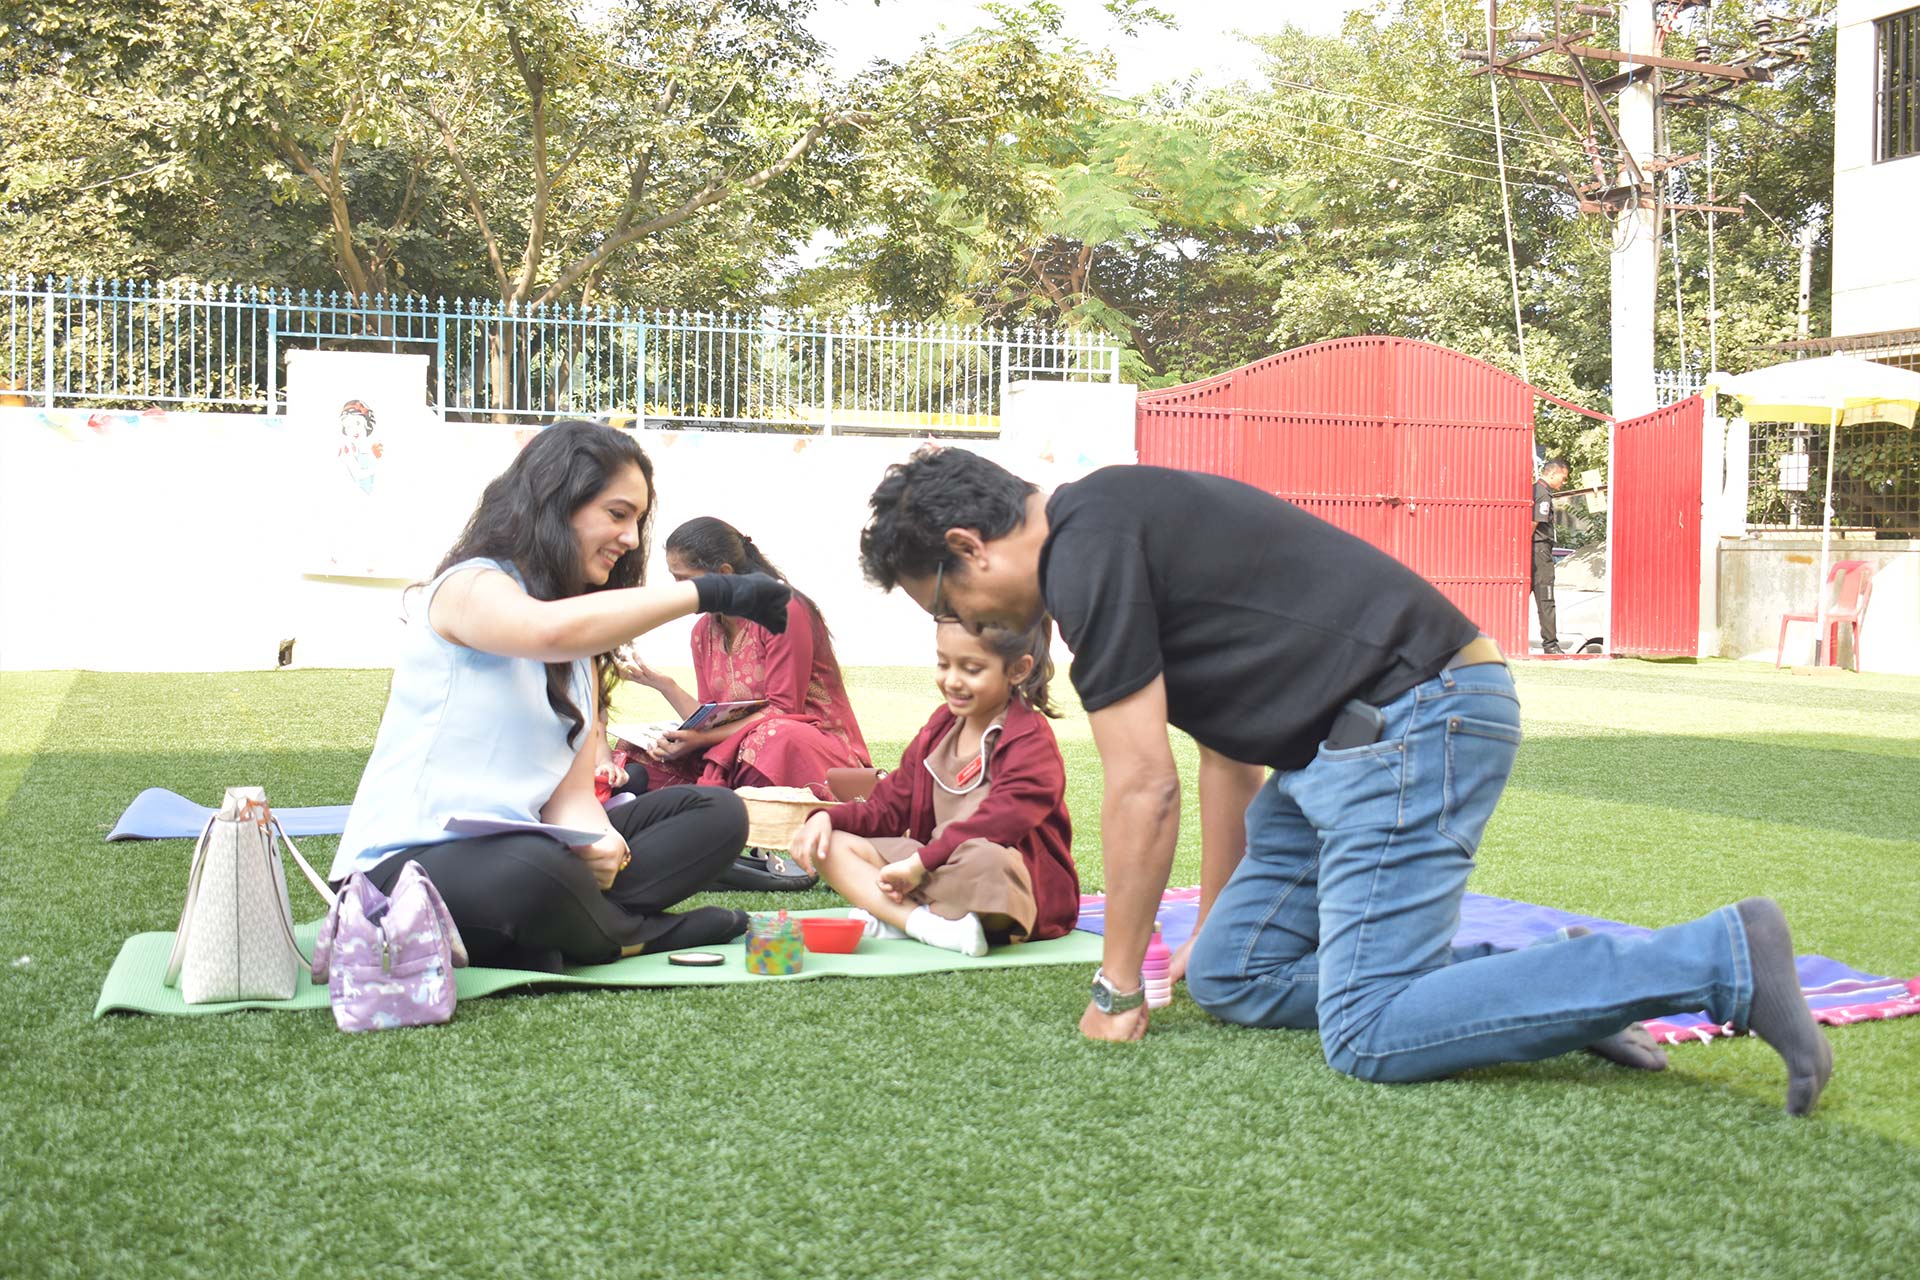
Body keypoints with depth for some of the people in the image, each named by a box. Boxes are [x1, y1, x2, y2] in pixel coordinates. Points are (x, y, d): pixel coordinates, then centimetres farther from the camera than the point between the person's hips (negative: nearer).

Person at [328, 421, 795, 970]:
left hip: (514, 846, 8)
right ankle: (641, 934, -6)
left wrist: (595, 841, -19)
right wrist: (709, 594, -31)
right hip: (405, 864, -8)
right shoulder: (470, 587, -8)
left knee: (716, 813, 3)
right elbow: (551, 631, -33)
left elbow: (572, 793, 5)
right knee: (540, 873, -39)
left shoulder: (582, 653, 16)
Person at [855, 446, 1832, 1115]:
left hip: (1412, 721, -11)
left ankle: (1722, 960, -12)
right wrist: (1219, 917, 31)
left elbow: (1144, 791, -12)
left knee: (1370, 1038, -16)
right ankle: (1555, 980, 8)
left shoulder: (1087, 553, -13)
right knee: (1230, 980, 10)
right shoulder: (1112, 524, 19)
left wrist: (1117, 986, -1)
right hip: (1341, 746, 11)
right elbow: (1226, 744, 25)